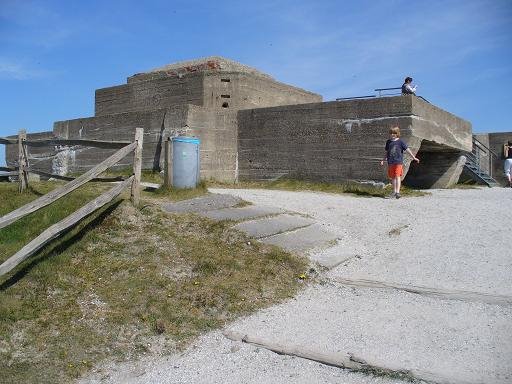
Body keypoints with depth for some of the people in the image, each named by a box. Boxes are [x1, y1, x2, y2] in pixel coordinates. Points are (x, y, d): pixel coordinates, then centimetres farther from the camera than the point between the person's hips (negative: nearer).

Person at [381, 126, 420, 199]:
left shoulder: (400, 141, -2)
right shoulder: (388, 142, 11)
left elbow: (407, 149, -2)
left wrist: (414, 157, -4)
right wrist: (383, 160, 18)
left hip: (398, 162, -4)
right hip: (390, 162, 4)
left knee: (398, 176, -11)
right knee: (393, 177, 11)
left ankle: (398, 192, -12)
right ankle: (394, 191, 23)